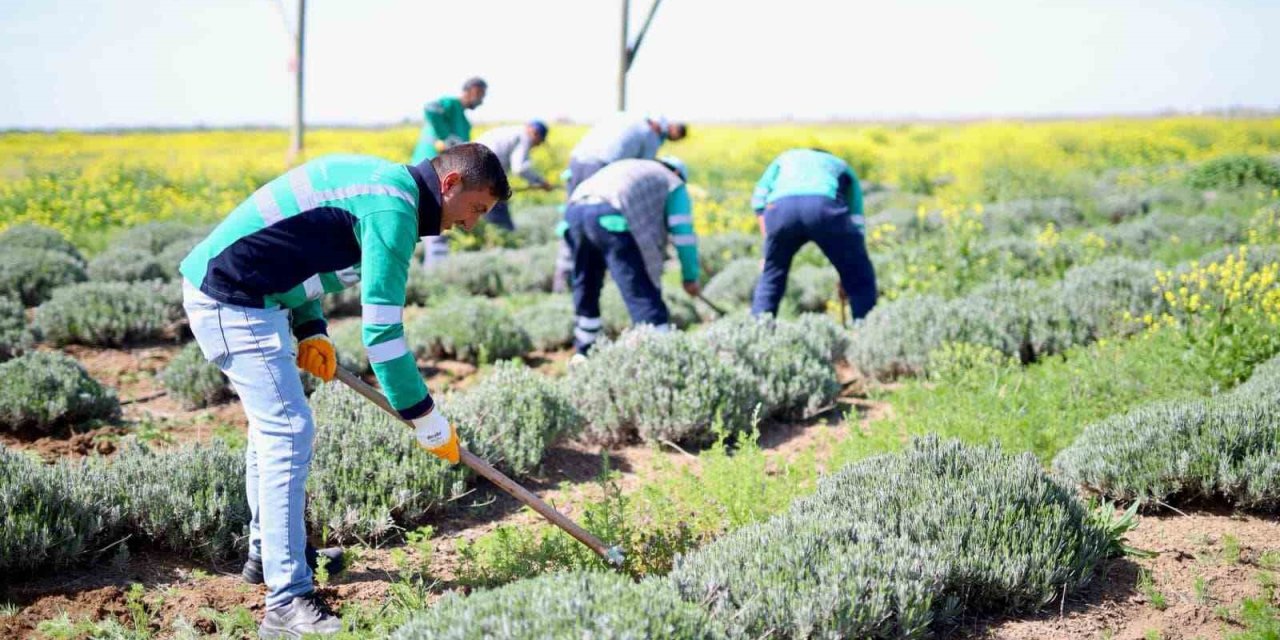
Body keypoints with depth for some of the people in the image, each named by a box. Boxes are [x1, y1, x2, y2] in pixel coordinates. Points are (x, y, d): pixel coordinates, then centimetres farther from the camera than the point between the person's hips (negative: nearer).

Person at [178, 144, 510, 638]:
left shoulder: (382, 180, 14)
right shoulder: (394, 209, -18)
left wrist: (310, 331, 7)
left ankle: (268, 553, 39)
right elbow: (381, 329, -21)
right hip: (233, 299, -11)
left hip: (220, 286, 11)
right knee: (288, 433, -12)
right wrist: (427, 421, -15)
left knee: (274, 425, 22)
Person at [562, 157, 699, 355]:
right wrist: (690, 278, 21)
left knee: (586, 289, 23)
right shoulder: (673, 184, 23)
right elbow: (683, 233, 13)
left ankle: (584, 353, 32)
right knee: (643, 294, -4)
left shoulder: (629, 168, 41)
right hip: (612, 218, -6)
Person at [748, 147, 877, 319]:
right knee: (860, 279, 14)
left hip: (780, 206, 2)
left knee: (771, 278, 24)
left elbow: (759, 198, 25)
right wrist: (845, 278, 34)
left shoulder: (786, 157, 42)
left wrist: (769, 244, 23)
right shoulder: (841, 166, 40)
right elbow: (856, 222, 32)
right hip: (824, 207, -2)